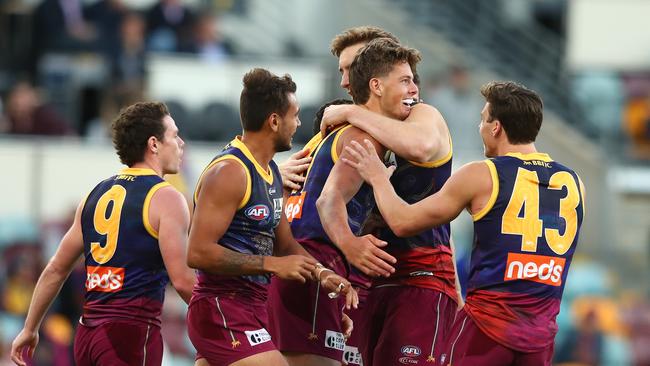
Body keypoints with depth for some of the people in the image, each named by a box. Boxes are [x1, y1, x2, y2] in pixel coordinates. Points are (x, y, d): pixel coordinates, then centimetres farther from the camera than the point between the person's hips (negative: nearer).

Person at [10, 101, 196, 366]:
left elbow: (55, 270, 19)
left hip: (87, 333, 8)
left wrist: (30, 329, 26)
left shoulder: (96, 195, 16)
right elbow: (182, 281, -14)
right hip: (133, 330, -8)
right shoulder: (166, 198, -6)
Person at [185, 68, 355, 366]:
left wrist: (321, 273, 4)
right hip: (222, 309, -10)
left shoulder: (271, 173, 16)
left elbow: (285, 244, 24)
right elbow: (198, 253, -22)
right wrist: (273, 265, -21)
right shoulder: (229, 172, -16)